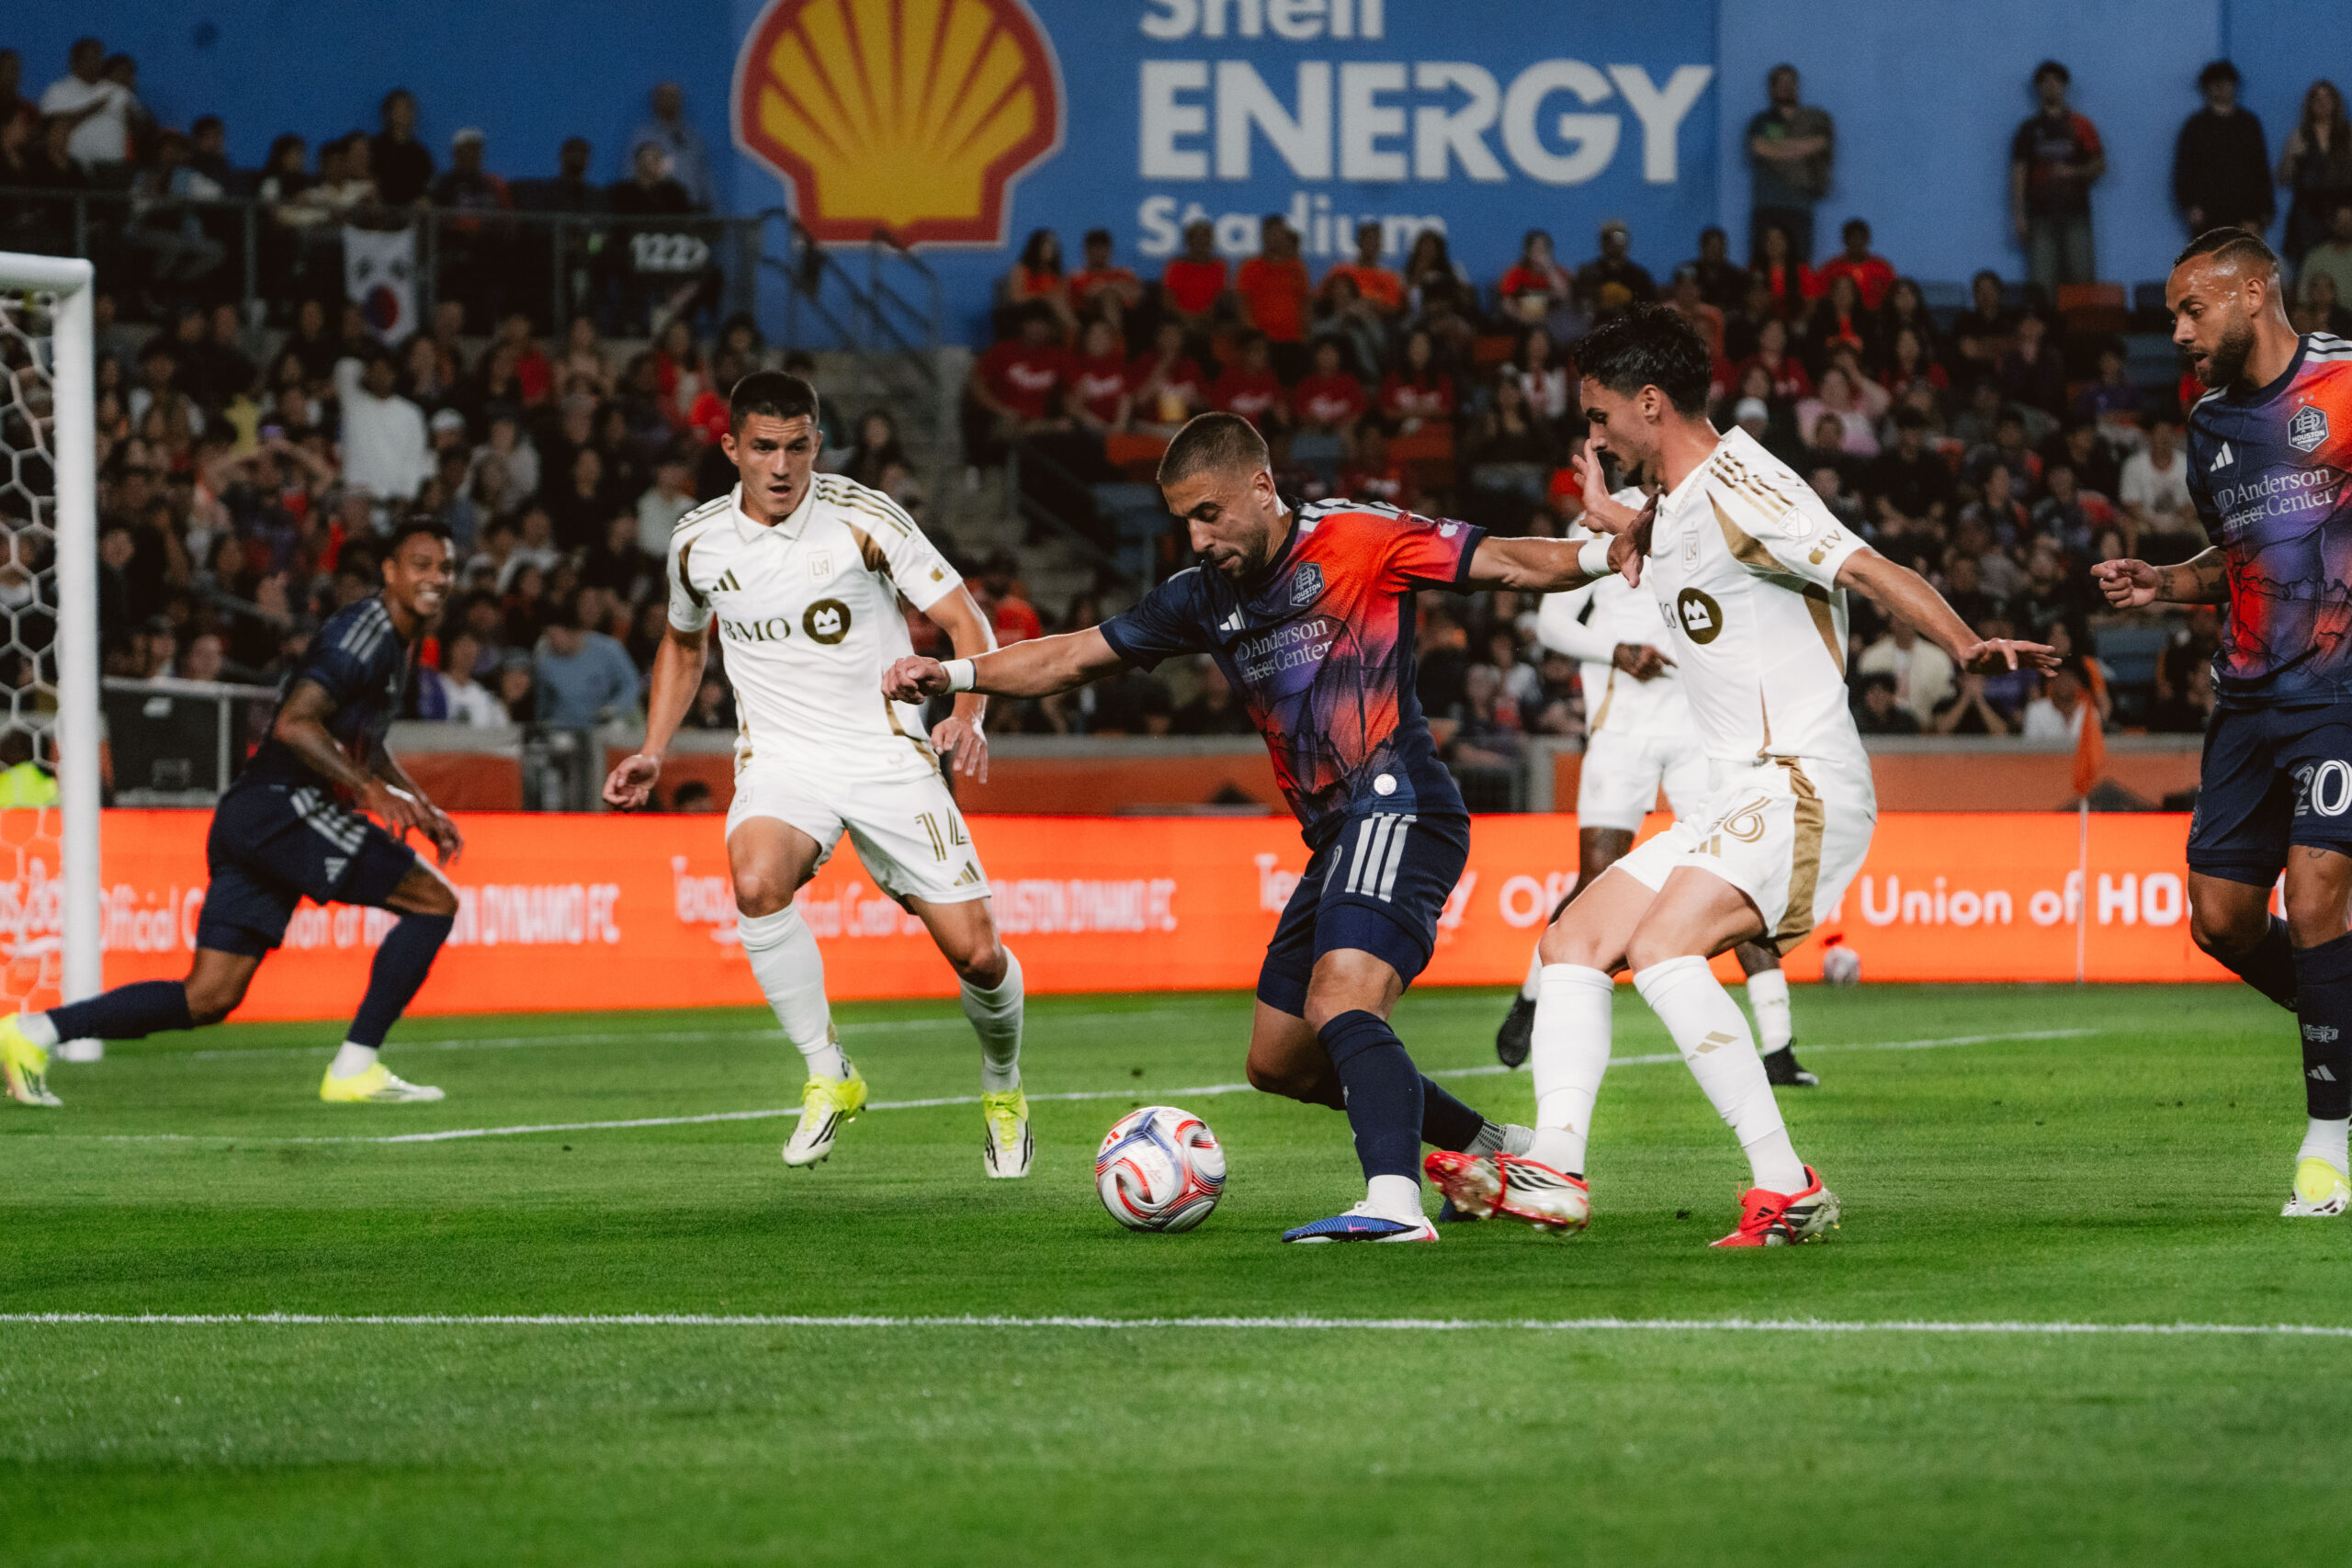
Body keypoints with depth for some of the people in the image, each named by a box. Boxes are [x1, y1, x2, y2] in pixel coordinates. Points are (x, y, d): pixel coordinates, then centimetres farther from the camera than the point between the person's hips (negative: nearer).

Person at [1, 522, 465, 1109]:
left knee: (209, 998, 4)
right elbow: (294, 724, -24)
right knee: (435, 900, -8)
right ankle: (354, 1070, -9)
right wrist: (372, 789, -26)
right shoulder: (364, 634, -12)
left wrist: (422, 807, 27)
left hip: (255, 818, 10)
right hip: (283, 809, -10)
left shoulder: (401, 643, 21)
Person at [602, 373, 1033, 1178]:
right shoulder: (698, 542, 2)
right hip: (780, 759, 1)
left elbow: (966, 623, -6)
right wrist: (652, 753, 10)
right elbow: (685, 644, 23)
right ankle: (828, 1075, -16)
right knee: (756, 881, -33)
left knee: (977, 953, -7)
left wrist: (967, 718, -25)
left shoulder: (862, 518, -9)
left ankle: (1002, 1089, 26)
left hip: (888, 754, -1)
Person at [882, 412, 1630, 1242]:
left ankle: (1395, 1202, -43)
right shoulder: (1206, 598, 15)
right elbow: (1077, 656, 20)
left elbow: (1503, 562, -9)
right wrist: (955, 674, 10)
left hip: (1398, 809, -9)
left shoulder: (1354, 540, -4)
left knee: (1341, 1006, -29)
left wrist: (1600, 554, -26)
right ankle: (1495, 1150, 24)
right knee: (1280, 1062, 14)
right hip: (1336, 834, 9)